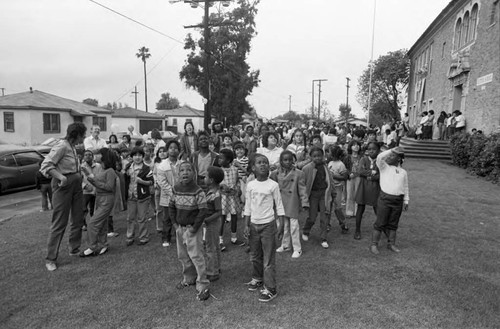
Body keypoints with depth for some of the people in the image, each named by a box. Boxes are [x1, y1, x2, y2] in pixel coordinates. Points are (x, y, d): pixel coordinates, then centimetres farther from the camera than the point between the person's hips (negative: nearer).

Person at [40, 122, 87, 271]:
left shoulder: (72, 147, 11)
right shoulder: (61, 146, -15)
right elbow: (45, 165, -22)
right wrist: (61, 177, -32)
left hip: (76, 184, 9)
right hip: (63, 185, -9)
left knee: (78, 219, 15)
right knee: (60, 223, -2)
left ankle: (75, 248, 32)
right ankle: (50, 259, 9)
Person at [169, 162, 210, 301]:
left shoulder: (198, 191, -18)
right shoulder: (176, 189, -1)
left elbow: (203, 211, -17)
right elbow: (171, 207, 10)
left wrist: (195, 227, -16)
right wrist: (175, 223, 3)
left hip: (193, 229, -6)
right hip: (180, 228, 6)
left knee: (196, 256, -5)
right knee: (182, 255, 17)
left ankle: (202, 286, 4)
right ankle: (188, 278, 37)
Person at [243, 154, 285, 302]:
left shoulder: (273, 185, -10)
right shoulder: (250, 185, -1)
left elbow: (279, 206, -5)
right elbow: (248, 207, 5)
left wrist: (281, 225, -8)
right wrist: (246, 225, 3)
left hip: (268, 224, -4)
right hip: (254, 224, 4)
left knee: (268, 258, 1)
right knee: (255, 256, 19)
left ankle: (270, 289, 11)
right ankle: (257, 278, 40)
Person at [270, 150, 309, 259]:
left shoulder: (298, 173, -9)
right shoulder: (276, 174, 0)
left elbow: (302, 190, -9)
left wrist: (304, 203, -12)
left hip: (293, 204, -4)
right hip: (281, 203, 4)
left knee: (294, 225, 1)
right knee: (284, 225, 16)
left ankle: (297, 249, 15)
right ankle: (285, 245, 33)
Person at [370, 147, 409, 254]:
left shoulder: (403, 172, 12)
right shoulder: (384, 167, 1)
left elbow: (405, 188, 17)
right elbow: (380, 157, -18)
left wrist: (406, 201, 13)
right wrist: (392, 149, -9)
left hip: (398, 201, 3)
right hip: (384, 198, -3)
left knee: (393, 224, 11)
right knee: (380, 223, -1)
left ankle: (391, 244, 23)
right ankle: (374, 245, 6)